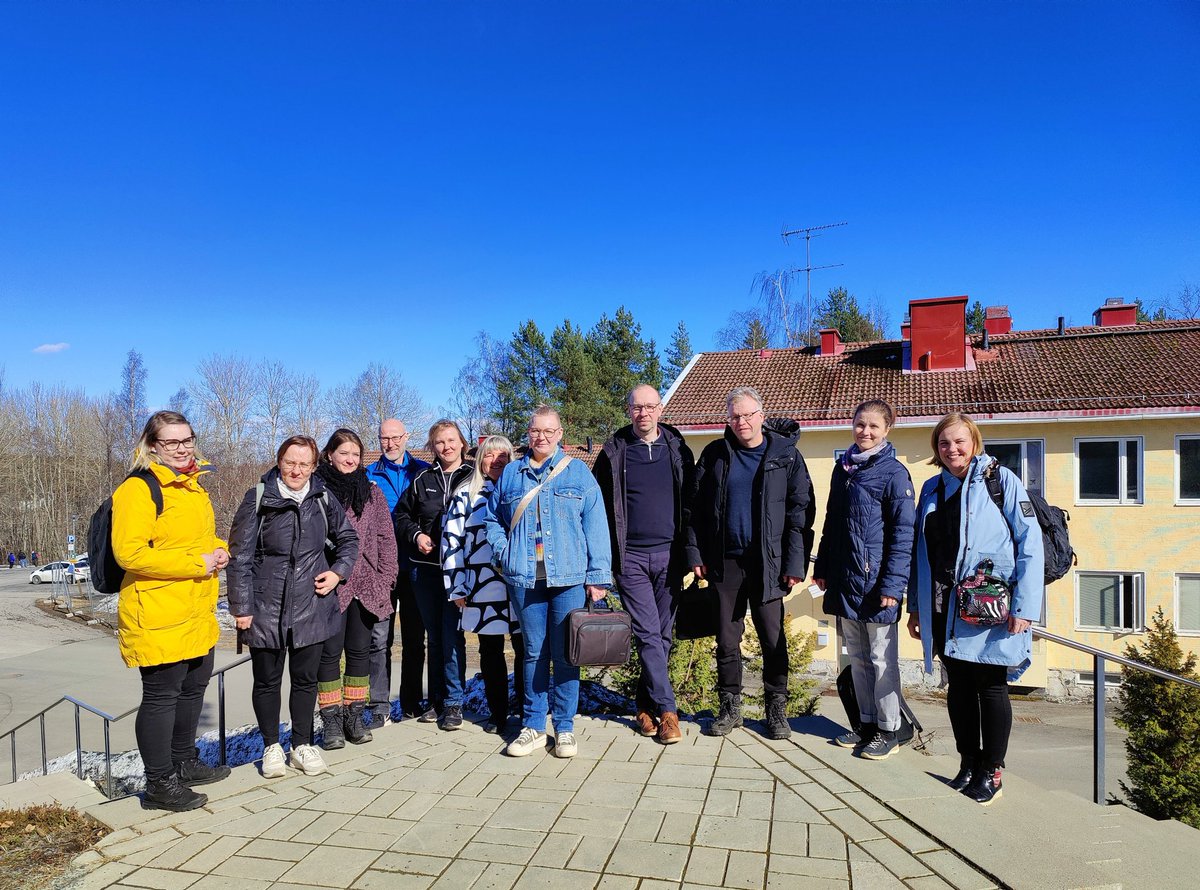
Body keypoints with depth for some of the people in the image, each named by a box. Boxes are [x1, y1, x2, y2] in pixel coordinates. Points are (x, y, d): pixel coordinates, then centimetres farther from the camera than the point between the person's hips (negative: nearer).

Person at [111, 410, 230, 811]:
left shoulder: (192, 485, 14)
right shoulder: (138, 488, -14)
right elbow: (129, 553, -23)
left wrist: (218, 551, 5)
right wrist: (196, 563, -22)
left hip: (197, 613, 9)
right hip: (158, 616, -9)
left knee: (193, 689, 19)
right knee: (161, 696, 1)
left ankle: (184, 763, 37)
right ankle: (159, 784, 15)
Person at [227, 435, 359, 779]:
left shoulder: (323, 499, 1)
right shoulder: (258, 499, -7)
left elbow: (349, 539, 15)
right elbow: (240, 557, -5)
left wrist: (338, 572, 0)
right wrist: (241, 607, -7)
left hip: (311, 607, 2)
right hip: (266, 608, -2)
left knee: (306, 679, 12)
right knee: (267, 681, 11)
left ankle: (302, 746, 27)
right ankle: (271, 747, 28)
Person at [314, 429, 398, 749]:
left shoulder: (371, 492, 10)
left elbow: (386, 538, 9)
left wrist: (385, 579, 2)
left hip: (365, 586, 3)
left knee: (359, 650, 9)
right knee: (330, 651, 1)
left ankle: (354, 716, 20)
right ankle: (332, 722, 11)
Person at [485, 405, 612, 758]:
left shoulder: (577, 472, 5)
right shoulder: (511, 473, 12)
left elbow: (595, 525, 0)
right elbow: (492, 518, 20)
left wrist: (598, 576, -6)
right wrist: (503, 552, 3)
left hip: (569, 577, -2)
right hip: (525, 579, 2)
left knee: (566, 655, 3)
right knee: (534, 653, 9)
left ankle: (565, 728, 15)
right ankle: (533, 726, 20)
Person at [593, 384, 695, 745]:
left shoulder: (678, 450, 7)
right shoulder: (614, 452, 3)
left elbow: (691, 503, 9)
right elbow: (598, 505, 5)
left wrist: (690, 553, 4)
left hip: (668, 555, 2)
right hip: (630, 557, -2)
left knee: (663, 635, 7)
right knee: (648, 634, -5)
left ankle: (646, 706, 21)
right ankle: (666, 710, 1)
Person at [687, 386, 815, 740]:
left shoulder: (786, 455, 0)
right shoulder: (715, 454, 5)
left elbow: (801, 511, -2)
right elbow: (697, 507, 6)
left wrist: (795, 562, -8)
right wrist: (696, 553, -1)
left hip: (768, 563, -2)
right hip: (725, 561, 2)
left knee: (774, 638, 5)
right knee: (726, 638, 9)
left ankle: (776, 709, 22)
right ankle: (730, 707, 24)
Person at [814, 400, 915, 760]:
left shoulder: (894, 473, -9)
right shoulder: (843, 469, 11)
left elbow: (903, 534, -13)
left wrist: (893, 584, -18)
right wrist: (822, 568, 13)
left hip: (876, 582, -6)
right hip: (844, 581, 6)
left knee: (882, 659, 5)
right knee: (857, 658, 15)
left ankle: (888, 730, 18)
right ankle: (867, 722, 28)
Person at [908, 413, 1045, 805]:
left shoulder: (1001, 481, -5)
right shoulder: (932, 489, 10)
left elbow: (1030, 544, -8)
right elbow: (920, 551, 14)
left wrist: (1023, 607, -14)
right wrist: (915, 605, 12)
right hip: (944, 608, 5)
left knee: (991, 686, 5)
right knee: (958, 685, 12)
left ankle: (992, 772, 19)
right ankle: (968, 764, 26)